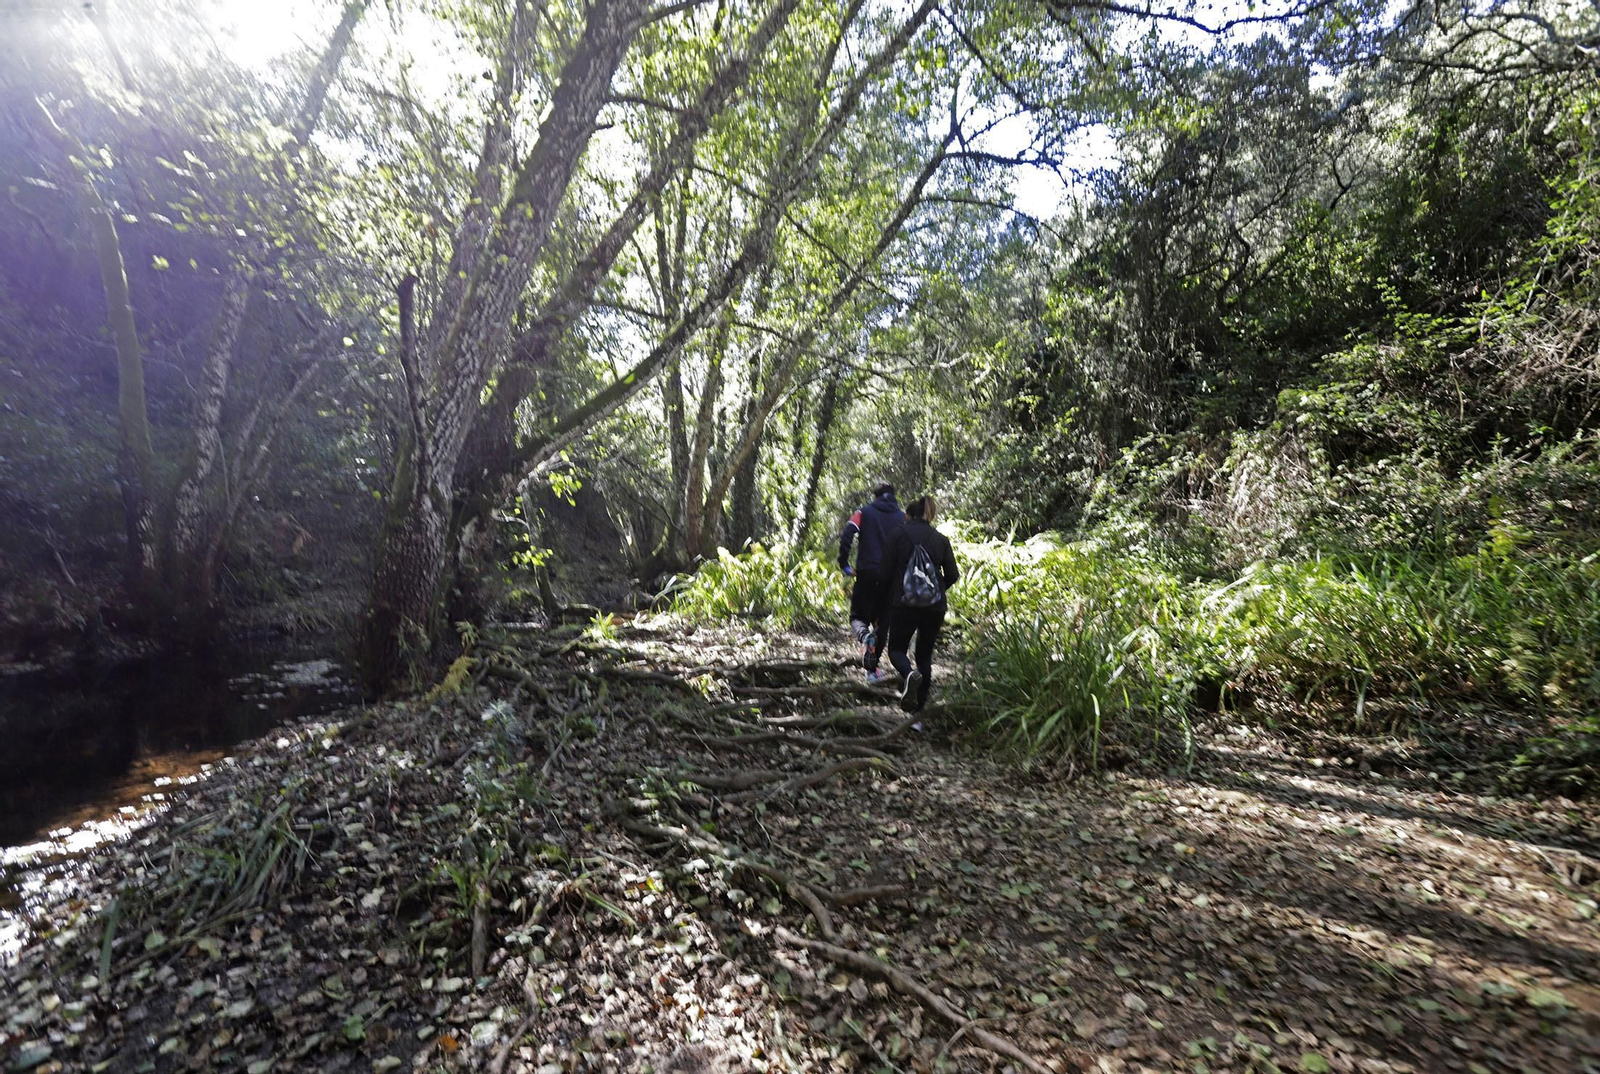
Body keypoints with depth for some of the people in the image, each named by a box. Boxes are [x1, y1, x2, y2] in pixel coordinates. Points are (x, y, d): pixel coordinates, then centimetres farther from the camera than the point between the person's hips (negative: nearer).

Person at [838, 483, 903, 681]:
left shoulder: (864, 512, 5)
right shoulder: (902, 517, 10)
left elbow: (846, 536, -10)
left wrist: (844, 564, -4)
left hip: (866, 574, -2)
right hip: (891, 577, 2)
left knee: (858, 616, 12)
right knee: (882, 622, 13)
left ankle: (864, 635, -24)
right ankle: (872, 669, 13)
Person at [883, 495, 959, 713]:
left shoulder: (899, 535, -1)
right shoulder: (940, 539, 8)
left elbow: (888, 570, -3)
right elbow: (952, 575, 5)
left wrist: (891, 595, 14)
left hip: (903, 604, -3)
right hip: (934, 606, 3)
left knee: (896, 648, 11)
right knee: (925, 654, 15)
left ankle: (909, 674, -22)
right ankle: (919, 705, 15)